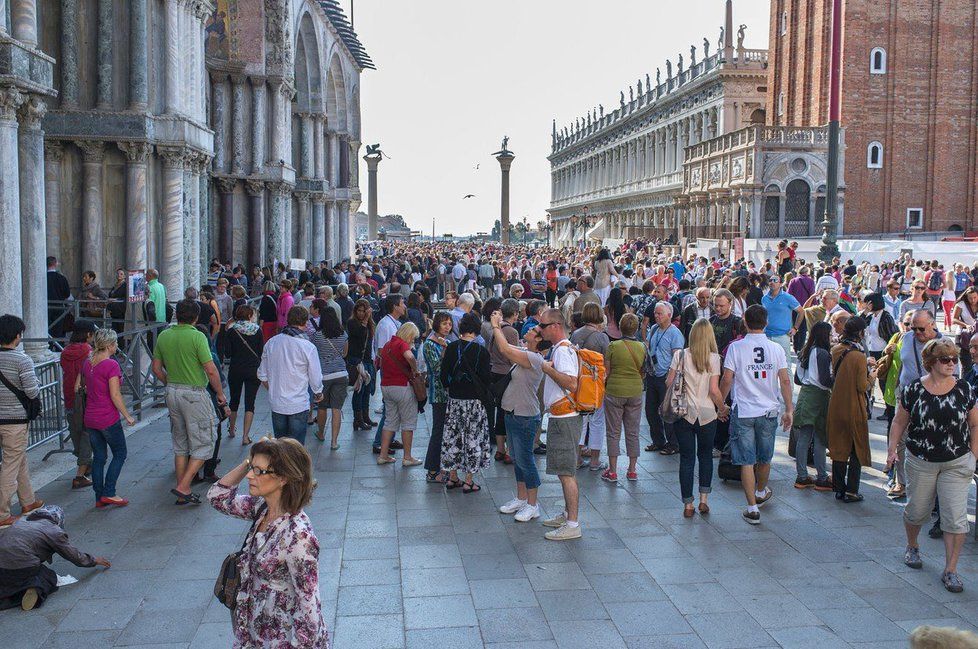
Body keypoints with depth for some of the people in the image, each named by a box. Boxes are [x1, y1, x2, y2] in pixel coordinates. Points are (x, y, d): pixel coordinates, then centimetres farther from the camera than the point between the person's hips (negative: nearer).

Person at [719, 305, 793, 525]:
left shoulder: (735, 348, -9)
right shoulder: (776, 349, -2)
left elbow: (727, 380, -8)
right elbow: (784, 380, -2)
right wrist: (789, 410, 5)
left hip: (742, 412, -3)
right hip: (768, 411, 3)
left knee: (746, 461, 1)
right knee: (764, 458, 21)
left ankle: (753, 508, -2)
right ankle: (761, 492, 44)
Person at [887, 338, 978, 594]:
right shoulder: (913, 390, -6)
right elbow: (900, 422, 4)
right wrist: (892, 448, -5)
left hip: (957, 463, 0)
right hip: (920, 463, 0)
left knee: (956, 517, -5)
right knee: (917, 510, 13)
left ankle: (950, 570, 6)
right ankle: (912, 546, 43)